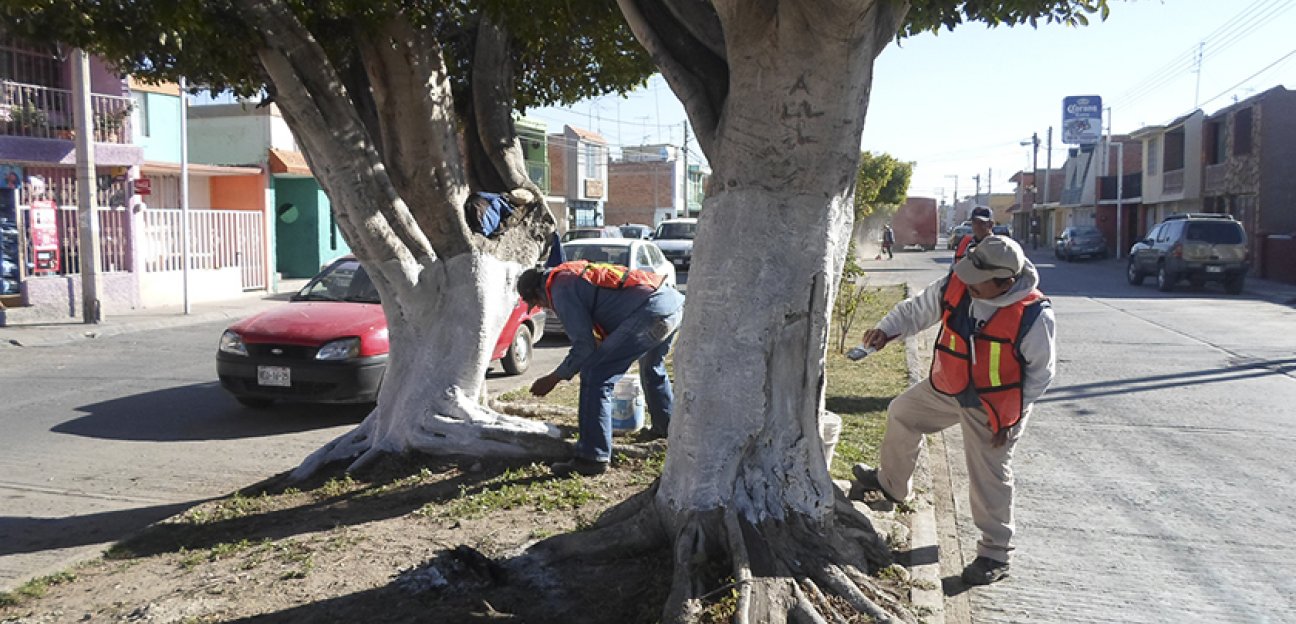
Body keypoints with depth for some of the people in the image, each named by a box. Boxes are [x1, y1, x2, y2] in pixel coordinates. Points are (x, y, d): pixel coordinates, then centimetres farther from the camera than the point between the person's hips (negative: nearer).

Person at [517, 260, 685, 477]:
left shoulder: (561, 290, -3)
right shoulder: (574, 274, 26)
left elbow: (585, 345, -8)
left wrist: (553, 379, 3)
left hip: (651, 312, -10)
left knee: (595, 375, -8)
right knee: (652, 366, 36)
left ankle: (592, 458, -8)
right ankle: (666, 426, 54)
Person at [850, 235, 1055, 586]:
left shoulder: (1033, 316, -27)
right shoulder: (955, 286, -16)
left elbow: (1040, 373, -14)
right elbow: (917, 310, 0)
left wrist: (1011, 418, -14)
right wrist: (886, 330, -17)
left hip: (994, 407, -6)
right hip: (947, 387, 6)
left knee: (989, 478, 0)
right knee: (902, 414, 21)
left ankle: (995, 554, 19)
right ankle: (892, 485, 45)